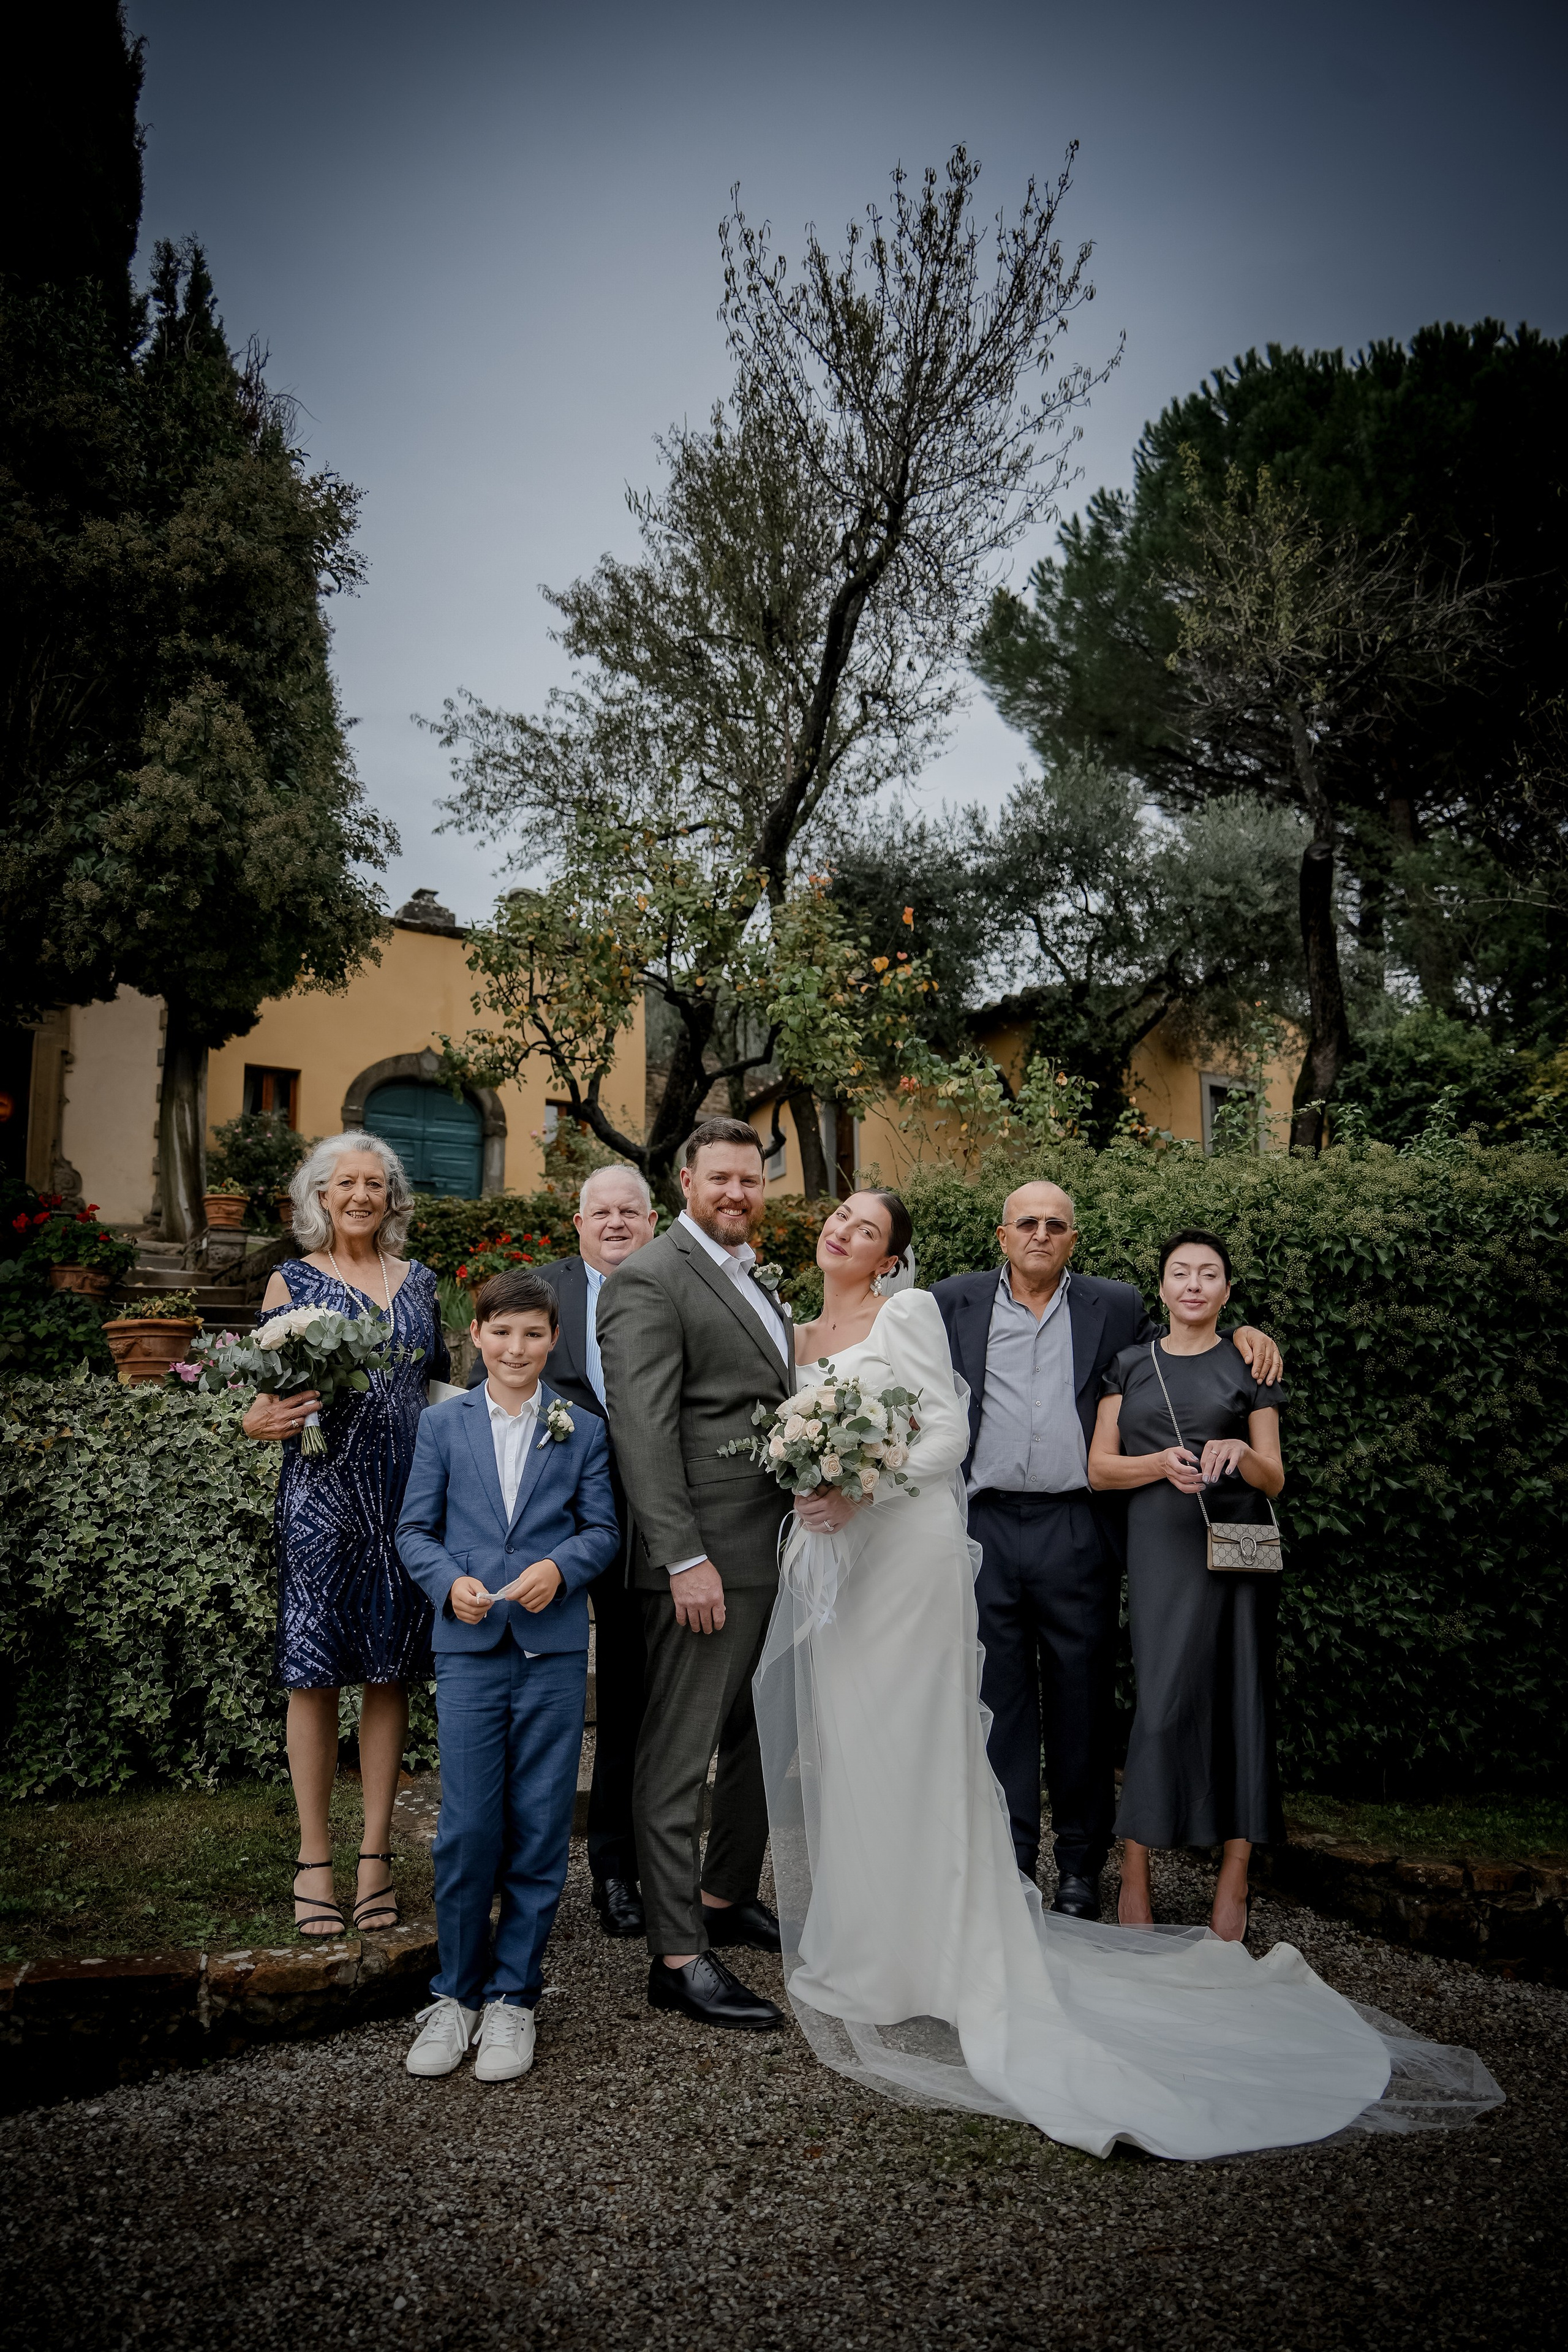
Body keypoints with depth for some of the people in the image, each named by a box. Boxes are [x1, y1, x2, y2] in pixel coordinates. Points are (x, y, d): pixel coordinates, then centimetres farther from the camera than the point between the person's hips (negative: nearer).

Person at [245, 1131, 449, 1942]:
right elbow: (266, 1395, 3)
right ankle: (314, 1860, 12)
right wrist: (259, 1422, -19)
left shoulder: (418, 1279, 14)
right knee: (314, 1670, 0)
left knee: (391, 1669, 6)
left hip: (409, 1493, 3)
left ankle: (376, 1853, 17)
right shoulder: (293, 1280, 5)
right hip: (323, 1493, -3)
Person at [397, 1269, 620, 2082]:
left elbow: (603, 1529, 4)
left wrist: (560, 1566, -15)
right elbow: (415, 1530, 6)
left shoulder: (582, 1429, 7)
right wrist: (450, 1583, -12)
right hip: (469, 1647, 0)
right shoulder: (443, 1425, 8)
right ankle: (455, 1992, 19)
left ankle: (513, 1996, 20)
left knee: (540, 1827, 5)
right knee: (467, 1827, -1)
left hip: (555, 1648, 0)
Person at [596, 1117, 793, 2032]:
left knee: (768, 1741, 18)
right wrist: (686, 1558, -22)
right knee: (680, 1754, 0)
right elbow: (642, 1431, -17)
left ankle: (726, 1897, 34)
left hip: (779, 1555, 9)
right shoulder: (650, 1279, -10)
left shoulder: (758, 1279, 18)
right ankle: (678, 1956, 9)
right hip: (708, 1560, -9)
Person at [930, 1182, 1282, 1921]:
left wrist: (1239, 1333, 2)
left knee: (1081, 1698, 8)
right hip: (985, 1528, 0)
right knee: (998, 1697, 8)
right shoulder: (955, 1302, 8)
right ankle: (1008, 1857, 22)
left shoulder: (1115, 1307, 8)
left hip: (1076, 1531, 0)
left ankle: (1080, 1864, 23)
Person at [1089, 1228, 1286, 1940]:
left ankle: (1233, 1883, 9)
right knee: (1166, 1699, -6)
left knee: (1238, 1697, -1)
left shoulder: (1249, 1365, 9)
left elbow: (1275, 1480, 7)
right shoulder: (1129, 1365, 12)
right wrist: (1162, 1462, -12)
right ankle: (1134, 1874, 6)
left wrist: (1240, 1453, -15)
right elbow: (1100, 1467, 6)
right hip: (1161, 1542, 0)